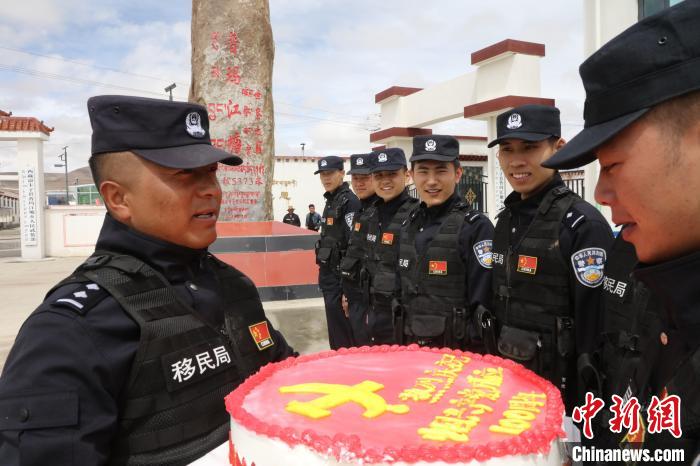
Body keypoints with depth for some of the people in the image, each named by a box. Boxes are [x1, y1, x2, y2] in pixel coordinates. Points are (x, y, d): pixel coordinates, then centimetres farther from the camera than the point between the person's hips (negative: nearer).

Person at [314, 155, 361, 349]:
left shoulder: (350, 202, -14)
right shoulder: (330, 201, 15)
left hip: (341, 274, -9)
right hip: (329, 273, 9)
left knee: (341, 335, -4)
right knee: (335, 322, 17)